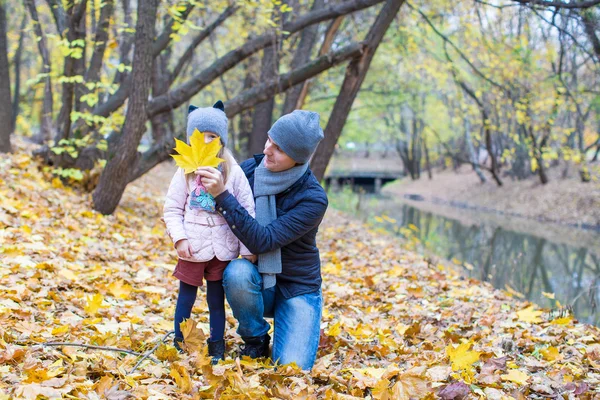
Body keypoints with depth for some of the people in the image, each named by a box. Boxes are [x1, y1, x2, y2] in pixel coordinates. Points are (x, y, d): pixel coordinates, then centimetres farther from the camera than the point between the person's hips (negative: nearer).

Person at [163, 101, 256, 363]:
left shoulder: (233, 172, -3)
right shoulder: (185, 172, -2)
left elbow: (247, 211, -3)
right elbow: (172, 209, 1)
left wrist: (248, 247, -6)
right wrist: (179, 238, -13)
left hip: (223, 249, 0)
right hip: (192, 248, 0)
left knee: (217, 300, 11)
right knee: (186, 298, 9)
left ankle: (217, 349, 22)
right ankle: (179, 346, 23)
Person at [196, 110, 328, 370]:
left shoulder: (313, 199, -21)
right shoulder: (249, 169, -9)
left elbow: (262, 241, -31)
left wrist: (222, 195, -37)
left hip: (297, 289, -3)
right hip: (257, 284, 3)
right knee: (237, 272, -33)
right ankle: (255, 341, -4)